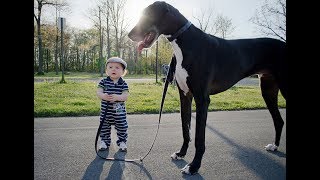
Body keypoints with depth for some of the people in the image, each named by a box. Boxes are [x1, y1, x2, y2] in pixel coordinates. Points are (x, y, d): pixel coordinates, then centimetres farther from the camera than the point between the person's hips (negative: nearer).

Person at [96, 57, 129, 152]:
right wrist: (103, 96, -31)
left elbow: (125, 96, -13)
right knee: (104, 127, 12)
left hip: (119, 112, -1)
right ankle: (104, 141, 29)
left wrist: (117, 97, -31)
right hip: (106, 111, 1)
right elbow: (98, 92, -9)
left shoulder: (123, 84, -5)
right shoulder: (103, 82, -2)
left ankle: (122, 142, 27)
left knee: (122, 128, 8)